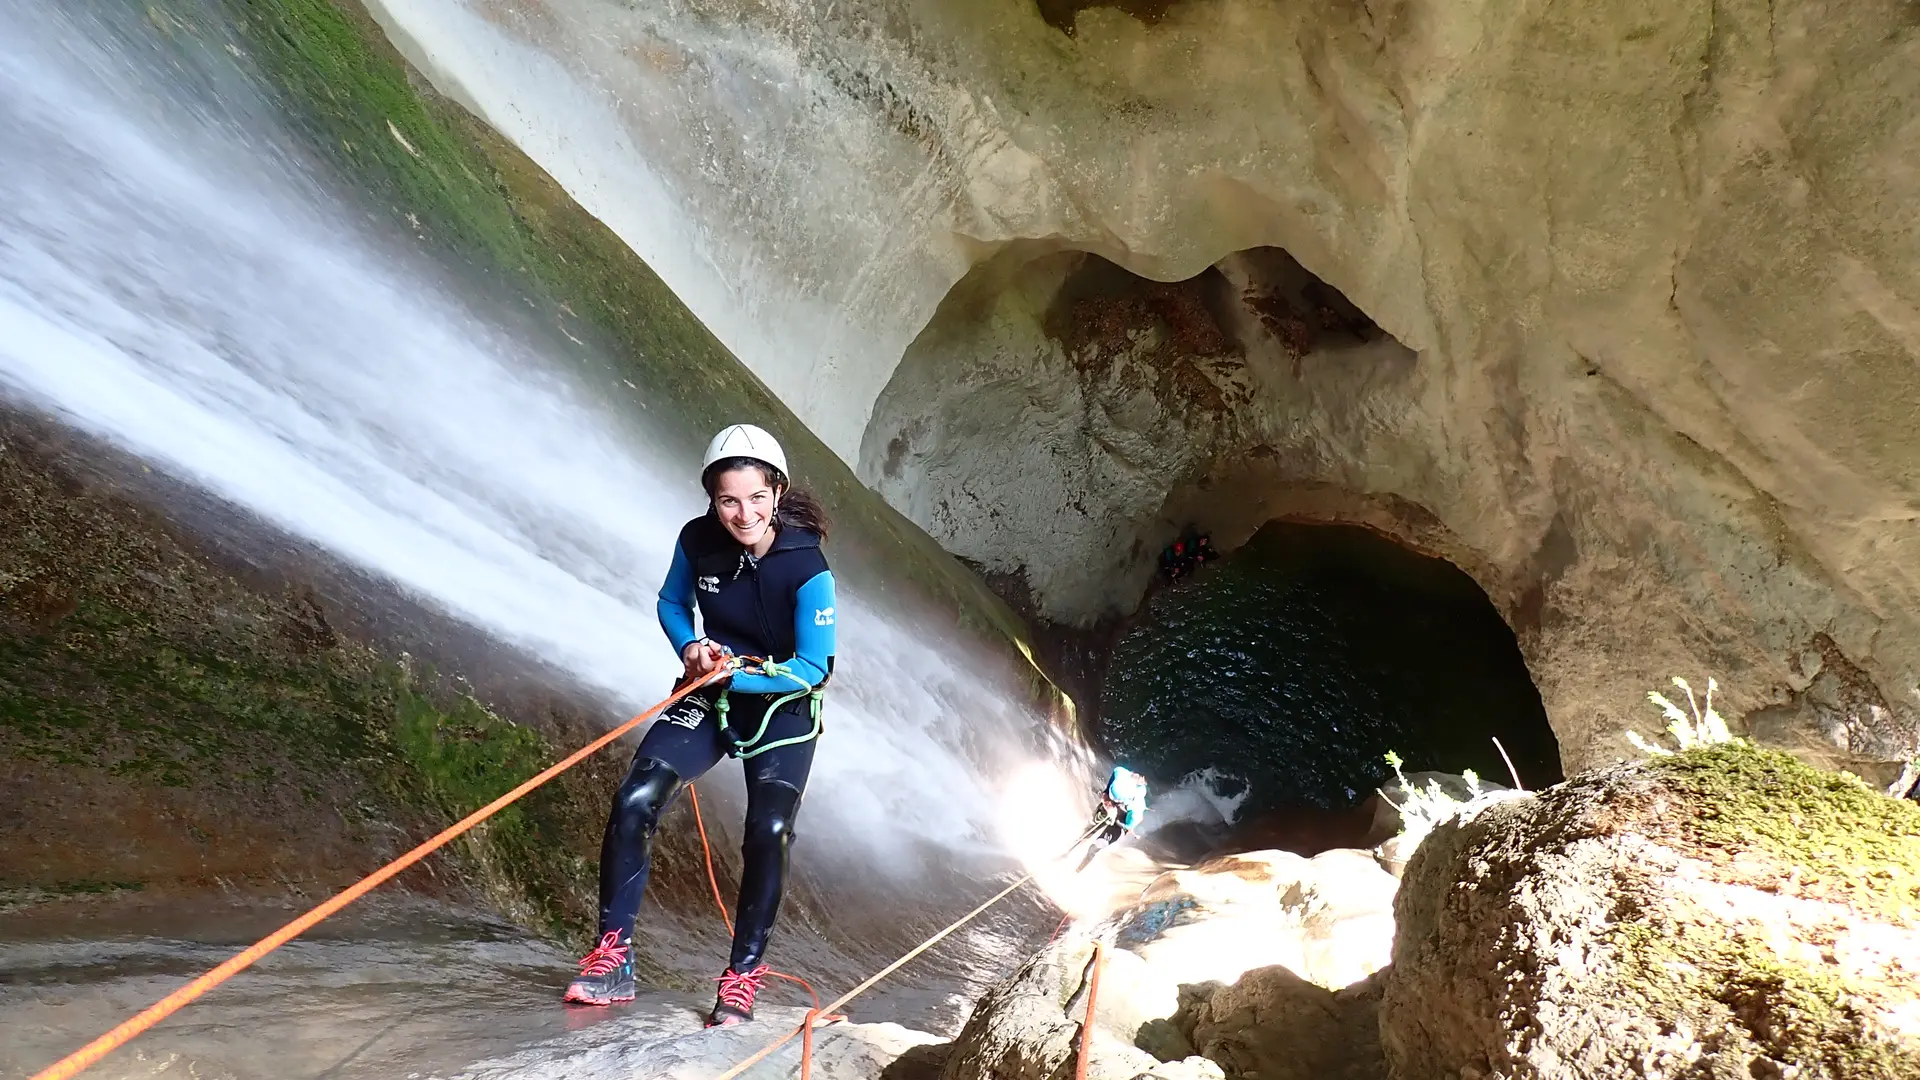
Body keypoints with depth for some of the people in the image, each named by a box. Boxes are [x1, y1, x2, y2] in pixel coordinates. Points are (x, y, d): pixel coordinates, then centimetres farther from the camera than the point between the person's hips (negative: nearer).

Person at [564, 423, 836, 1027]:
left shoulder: (807, 568, -24)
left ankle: (743, 974, 4)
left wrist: (736, 673, -25)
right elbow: (672, 604, 7)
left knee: (768, 834, -18)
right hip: (710, 696, 3)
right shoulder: (697, 541, -13)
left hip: (783, 708, -3)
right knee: (634, 802, -14)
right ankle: (612, 958, 1)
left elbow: (813, 669, -19)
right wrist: (690, 648, -12)